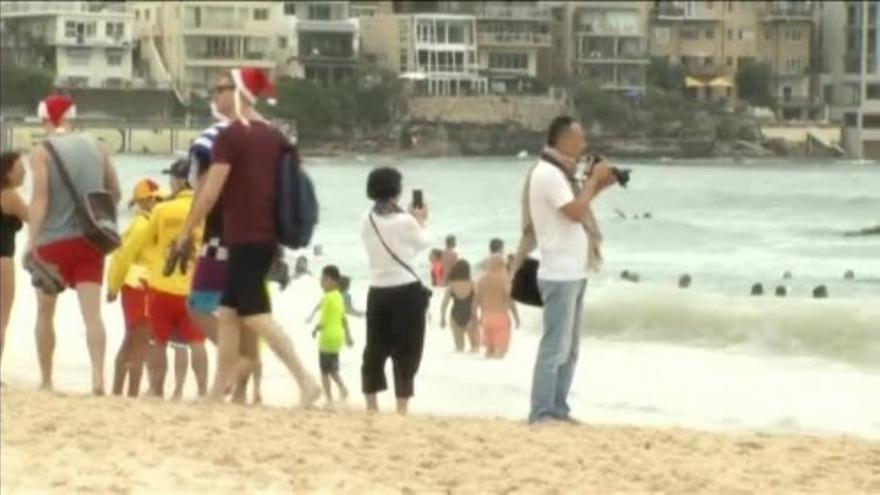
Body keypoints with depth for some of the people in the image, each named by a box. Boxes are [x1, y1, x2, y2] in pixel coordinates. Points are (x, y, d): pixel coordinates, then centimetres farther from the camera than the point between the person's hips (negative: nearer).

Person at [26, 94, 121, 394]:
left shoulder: (42, 152, -6)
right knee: (92, 312, -5)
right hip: (91, 240, 3)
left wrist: (32, 240, -15)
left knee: (45, 312, 13)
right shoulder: (96, 147, 8)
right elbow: (114, 193, 11)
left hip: (54, 241, -3)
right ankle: (98, 377, -21)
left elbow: (40, 197, -15)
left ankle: (46, 381, 16)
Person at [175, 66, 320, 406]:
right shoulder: (275, 137, 12)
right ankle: (218, 392, 17)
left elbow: (211, 191, -12)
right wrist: (281, 230, 22)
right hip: (267, 238, 8)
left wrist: (186, 232, -4)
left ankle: (306, 381, -19)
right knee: (227, 312, 15)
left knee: (257, 316, -9)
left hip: (245, 239, -8)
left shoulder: (230, 136, -9)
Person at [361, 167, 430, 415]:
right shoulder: (404, 221, -14)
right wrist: (422, 222, 20)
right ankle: (402, 408, -2)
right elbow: (424, 243, 3)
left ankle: (371, 407, 14)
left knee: (375, 349, 12)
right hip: (406, 291, -5)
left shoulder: (368, 220, 1)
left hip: (378, 292, 5)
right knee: (406, 352, 1)